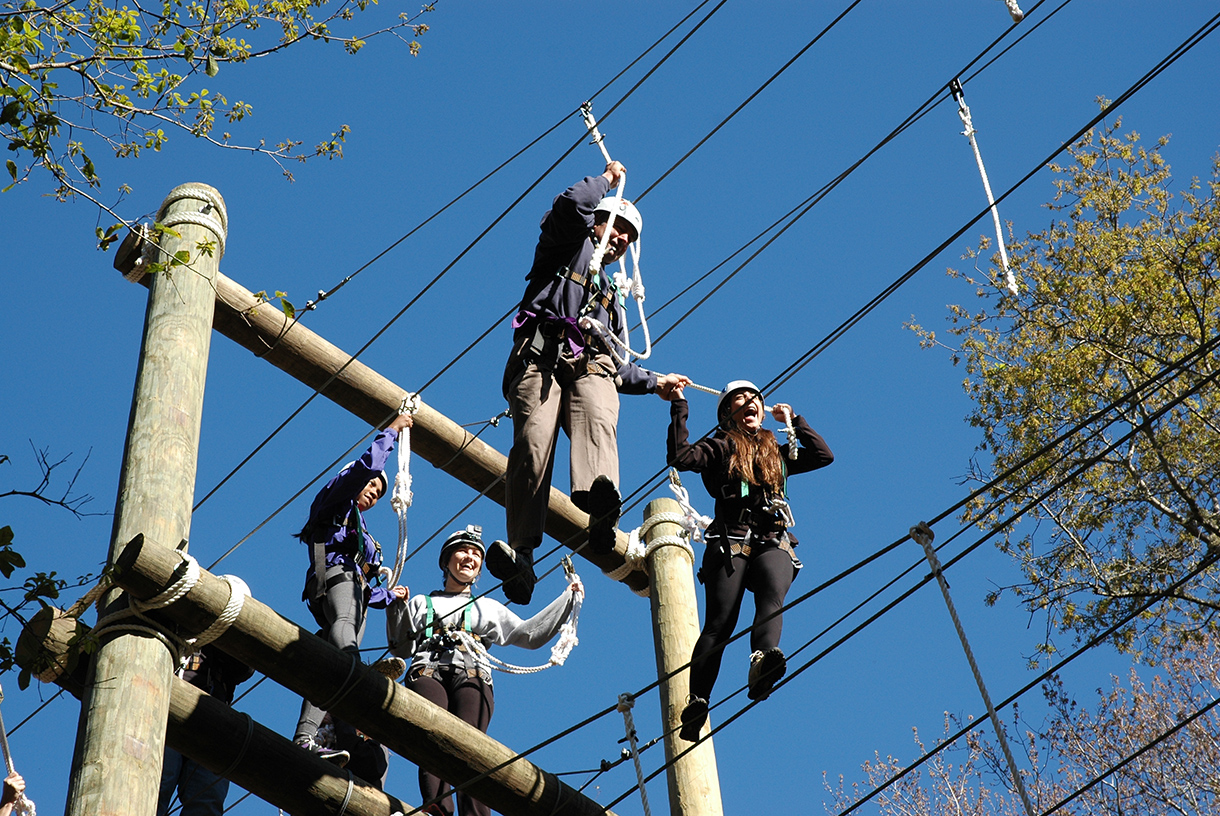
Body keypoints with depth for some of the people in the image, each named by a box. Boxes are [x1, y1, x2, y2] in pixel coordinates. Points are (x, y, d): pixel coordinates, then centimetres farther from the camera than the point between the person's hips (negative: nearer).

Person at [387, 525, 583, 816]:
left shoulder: (488, 607, 36)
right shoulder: (422, 603, 32)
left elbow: (530, 635, 28)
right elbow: (402, 649, 20)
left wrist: (567, 599, 29)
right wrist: (397, 608, 10)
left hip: (472, 676, 1)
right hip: (427, 672, -1)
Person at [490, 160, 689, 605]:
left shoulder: (613, 298, 44)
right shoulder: (569, 246, 28)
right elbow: (571, 206, 5)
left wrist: (654, 382, 36)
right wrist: (606, 180, 22)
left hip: (591, 368, 4)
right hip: (541, 358, -4)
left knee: (597, 423, -32)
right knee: (533, 441, -28)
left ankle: (600, 503, -64)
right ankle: (520, 555, -40)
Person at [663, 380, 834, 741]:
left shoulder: (777, 453, 32)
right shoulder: (721, 446, 20)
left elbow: (824, 455, 31)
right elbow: (680, 456, 4)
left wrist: (795, 420, 32)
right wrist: (679, 408, 7)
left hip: (773, 542, 2)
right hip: (730, 541, -2)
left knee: (772, 597, -32)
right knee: (720, 622, -16)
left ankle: (763, 658, -59)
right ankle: (696, 702, -25)